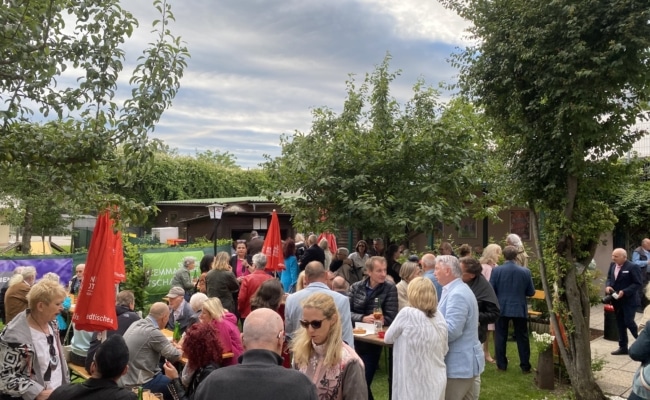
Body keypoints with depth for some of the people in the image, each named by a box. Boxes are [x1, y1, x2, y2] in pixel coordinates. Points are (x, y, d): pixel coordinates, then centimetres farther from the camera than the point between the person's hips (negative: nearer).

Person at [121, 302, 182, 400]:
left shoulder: (136, 324, 3)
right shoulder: (152, 332, -23)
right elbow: (174, 356, -16)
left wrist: (171, 345, 11)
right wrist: (179, 349, 5)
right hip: (138, 383, -9)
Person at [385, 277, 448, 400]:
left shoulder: (407, 313, -15)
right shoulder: (439, 316, 2)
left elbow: (388, 338, -1)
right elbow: (445, 350, 13)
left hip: (415, 384, -6)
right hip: (437, 382, 6)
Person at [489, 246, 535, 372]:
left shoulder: (496, 270, -11)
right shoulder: (525, 271, -8)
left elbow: (490, 290, -7)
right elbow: (531, 292, -1)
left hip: (502, 308, 0)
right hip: (520, 309, 1)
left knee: (501, 337, 10)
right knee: (522, 338, 11)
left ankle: (501, 364, 16)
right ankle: (525, 366, 16)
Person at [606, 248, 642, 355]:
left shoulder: (633, 267, -15)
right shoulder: (612, 265, 6)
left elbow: (637, 283, -16)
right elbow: (609, 278, 14)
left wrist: (624, 292, -25)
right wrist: (608, 286, -8)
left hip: (629, 301, -7)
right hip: (617, 300, 7)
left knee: (629, 322, -7)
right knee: (620, 324, 12)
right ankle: (623, 347, 22)